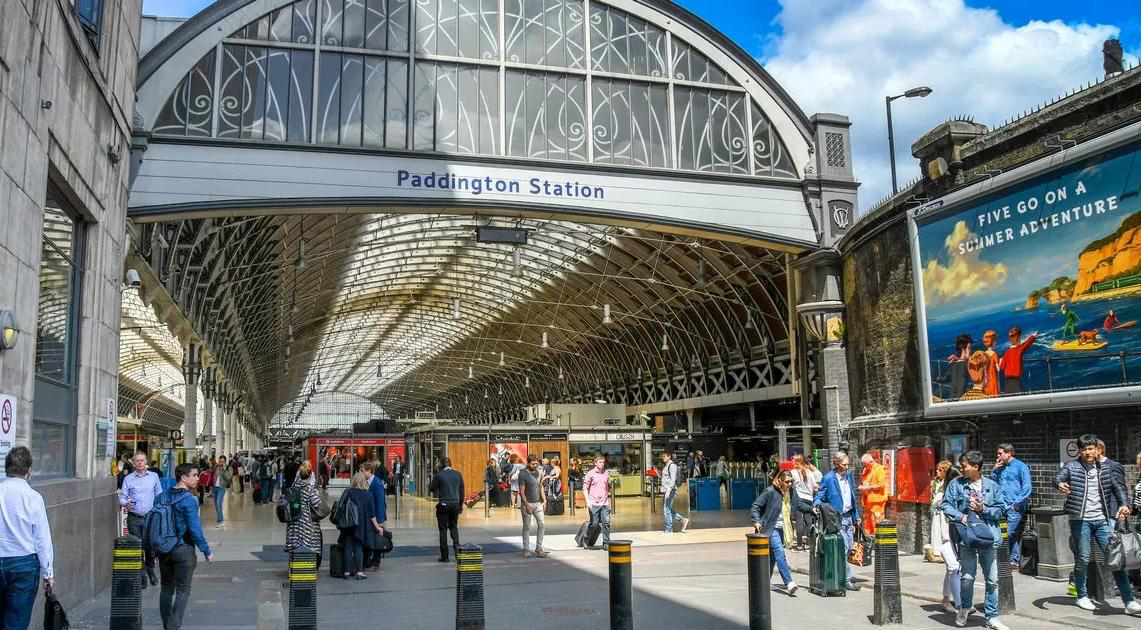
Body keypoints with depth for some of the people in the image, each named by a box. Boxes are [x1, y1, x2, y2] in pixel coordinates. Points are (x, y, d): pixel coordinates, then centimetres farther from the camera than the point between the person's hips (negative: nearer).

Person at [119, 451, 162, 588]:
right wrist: (125, 503, -18)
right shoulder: (128, 479, 5)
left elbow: (159, 496, 12)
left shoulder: (154, 477, 8)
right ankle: (141, 576, 10)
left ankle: (151, 571, 26)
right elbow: (122, 497, 4)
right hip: (134, 519, 0)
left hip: (151, 517, 1)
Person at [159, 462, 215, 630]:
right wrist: (207, 551, -11)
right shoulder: (188, 500, -17)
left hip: (164, 550, 7)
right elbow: (195, 529, -19)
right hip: (183, 549, -7)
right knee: (183, 590, 2)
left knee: (166, 588, 15)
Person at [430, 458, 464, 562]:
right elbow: (462, 491, 8)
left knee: (443, 529, 4)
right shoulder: (458, 475, 3)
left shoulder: (438, 475, -7)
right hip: (455, 504, 3)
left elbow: (432, 489, 0)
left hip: (443, 504, -3)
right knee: (454, 527, 20)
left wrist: (429, 486, 23)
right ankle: (456, 546, -1)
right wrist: (461, 505, 16)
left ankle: (444, 556, 5)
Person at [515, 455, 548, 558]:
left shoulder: (539, 473, 9)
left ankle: (538, 548, 7)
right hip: (527, 504, -6)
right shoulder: (522, 474, -11)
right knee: (527, 527, 3)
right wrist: (527, 505, -19)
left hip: (537, 503, 6)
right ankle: (526, 550, 12)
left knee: (542, 525, -1)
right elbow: (521, 491, -14)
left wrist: (544, 501, 8)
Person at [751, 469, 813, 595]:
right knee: (780, 552, -18)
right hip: (770, 528, -7)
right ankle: (789, 583, -23)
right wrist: (757, 521, -20)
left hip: (782, 529, 7)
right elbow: (755, 506, -10)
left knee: (773, 556, 14)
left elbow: (799, 505, 15)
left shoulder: (791, 492, 3)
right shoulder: (770, 492, -15)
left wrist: (812, 509, -1)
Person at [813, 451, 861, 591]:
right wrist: (817, 506, -27)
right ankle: (847, 580, -3)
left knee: (849, 547, 9)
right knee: (843, 548, -9)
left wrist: (856, 516, 17)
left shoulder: (849, 475, 9)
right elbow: (819, 497, -6)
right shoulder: (828, 478, -11)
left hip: (848, 517, 7)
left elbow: (853, 497, 17)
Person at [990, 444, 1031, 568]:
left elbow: (1027, 487, -9)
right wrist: (995, 469, 5)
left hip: (1014, 508, -7)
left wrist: (1017, 503, -13)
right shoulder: (1001, 468, 16)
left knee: (1012, 534, -9)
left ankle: (1015, 561, -2)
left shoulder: (1020, 466, -5)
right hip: (1003, 506, 7)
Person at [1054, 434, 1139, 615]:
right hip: (1080, 519, -2)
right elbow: (1058, 476, -16)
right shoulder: (1071, 466, 1)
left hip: (1103, 519, 2)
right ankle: (1082, 596, 19)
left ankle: (1129, 601, 0)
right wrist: (1060, 484, -40)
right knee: (1082, 559, 4)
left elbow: (1118, 486, 3)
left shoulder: (1107, 468, 11)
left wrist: (1123, 504, -15)